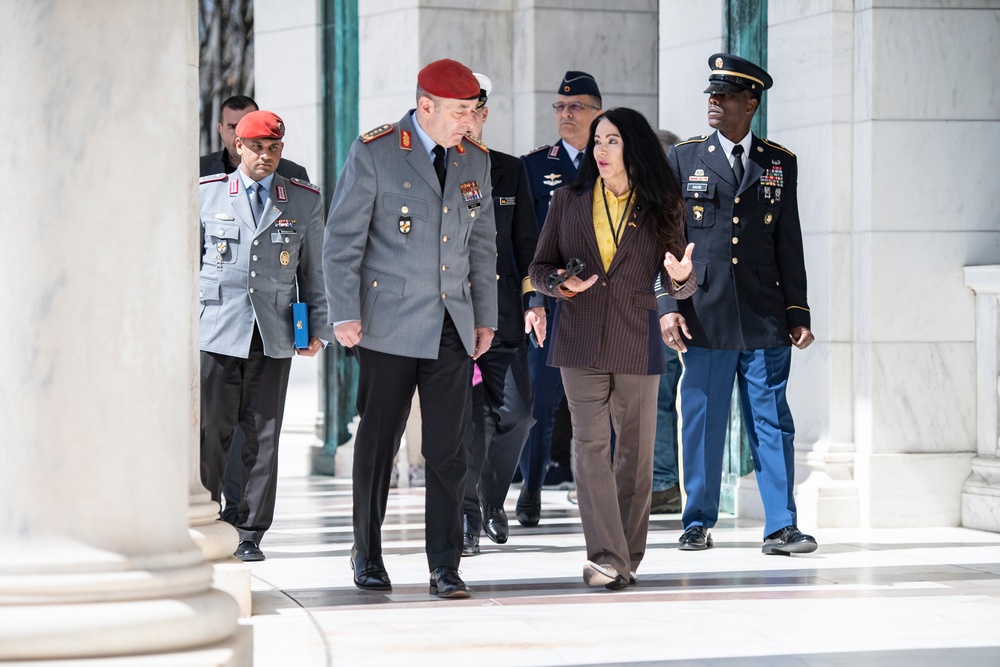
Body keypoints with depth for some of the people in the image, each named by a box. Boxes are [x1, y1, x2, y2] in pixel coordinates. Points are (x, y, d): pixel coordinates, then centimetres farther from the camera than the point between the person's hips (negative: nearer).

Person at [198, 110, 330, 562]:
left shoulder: (305, 201, 10)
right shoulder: (206, 194, 8)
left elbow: (314, 271, 13)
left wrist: (318, 328, 7)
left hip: (274, 336, 1)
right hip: (218, 332, -1)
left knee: (263, 439, 2)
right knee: (209, 433, -4)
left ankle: (250, 534, 9)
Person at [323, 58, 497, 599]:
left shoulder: (474, 159, 10)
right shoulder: (373, 153, -6)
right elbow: (342, 238, -5)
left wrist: (485, 317, 15)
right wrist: (345, 314, -10)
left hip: (451, 329, 4)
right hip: (389, 326, -3)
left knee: (448, 452, -1)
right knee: (377, 445, 5)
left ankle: (444, 567, 3)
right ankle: (367, 555, 20)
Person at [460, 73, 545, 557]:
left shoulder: (510, 171, 12)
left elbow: (526, 241, 14)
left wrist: (534, 300, 4)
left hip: (501, 313, 3)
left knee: (515, 413, -3)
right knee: (460, 419, -6)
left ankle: (493, 498, 21)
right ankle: (467, 518, 4)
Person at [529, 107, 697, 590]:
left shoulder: (660, 207, 6)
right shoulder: (567, 202, 9)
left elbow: (674, 282, 7)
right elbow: (539, 267, 12)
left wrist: (681, 278, -16)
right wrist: (558, 284, -10)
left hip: (636, 345, 0)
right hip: (580, 342, 0)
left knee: (635, 449, 4)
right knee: (590, 446, -9)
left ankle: (627, 555, 15)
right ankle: (606, 556, -13)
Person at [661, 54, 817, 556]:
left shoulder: (779, 163, 10)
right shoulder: (683, 159, 6)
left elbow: (789, 244, 11)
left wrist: (797, 312, 5)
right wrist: (667, 306, -5)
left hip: (764, 319, 1)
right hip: (705, 314, -1)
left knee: (771, 421, 0)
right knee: (702, 420, 4)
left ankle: (780, 527, 2)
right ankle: (698, 523, 16)